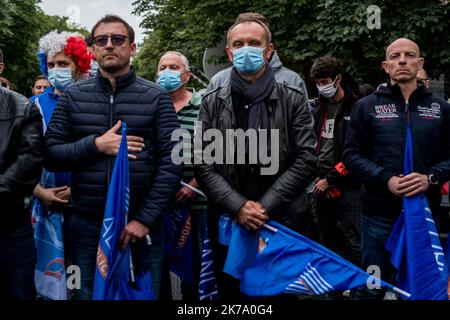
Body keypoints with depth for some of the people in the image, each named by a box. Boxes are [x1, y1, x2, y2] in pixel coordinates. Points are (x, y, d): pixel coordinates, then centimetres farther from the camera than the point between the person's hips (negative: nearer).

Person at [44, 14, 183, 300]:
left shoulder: (157, 97, -1)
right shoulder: (73, 96, 4)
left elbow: (172, 162, -7)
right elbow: (50, 155, 1)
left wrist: (145, 218, -13)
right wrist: (96, 145, -15)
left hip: (142, 225, -1)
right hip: (87, 225, 2)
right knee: (86, 294, 13)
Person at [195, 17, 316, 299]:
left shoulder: (293, 100, 2)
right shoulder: (213, 103, 6)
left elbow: (306, 160, -6)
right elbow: (203, 163, -1)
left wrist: (266, 206, -15)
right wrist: (238, 206, -14)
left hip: (283, 223, -1)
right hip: (227, 223, 2)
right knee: (231, 292, 13)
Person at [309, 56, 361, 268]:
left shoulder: (356, 108, -9)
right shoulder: (319, 108, 13)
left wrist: (331, 179, -12)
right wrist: (318, 176, 7)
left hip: (347, 187, -7)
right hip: (322, 186, 7)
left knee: (352, 244, -6)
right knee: (327, 242, 16)